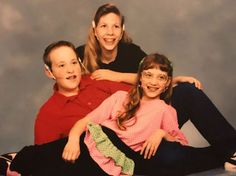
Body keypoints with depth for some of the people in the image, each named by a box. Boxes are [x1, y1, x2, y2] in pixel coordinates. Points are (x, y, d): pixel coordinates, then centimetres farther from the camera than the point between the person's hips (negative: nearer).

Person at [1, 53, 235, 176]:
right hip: (91, 143, 2)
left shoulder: (165, 110, 16)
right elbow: (85, 120, 9)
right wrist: (73, 138, -12)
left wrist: (162, 133, -8)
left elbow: (181, 144, 12)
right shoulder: (120, 97, 18)